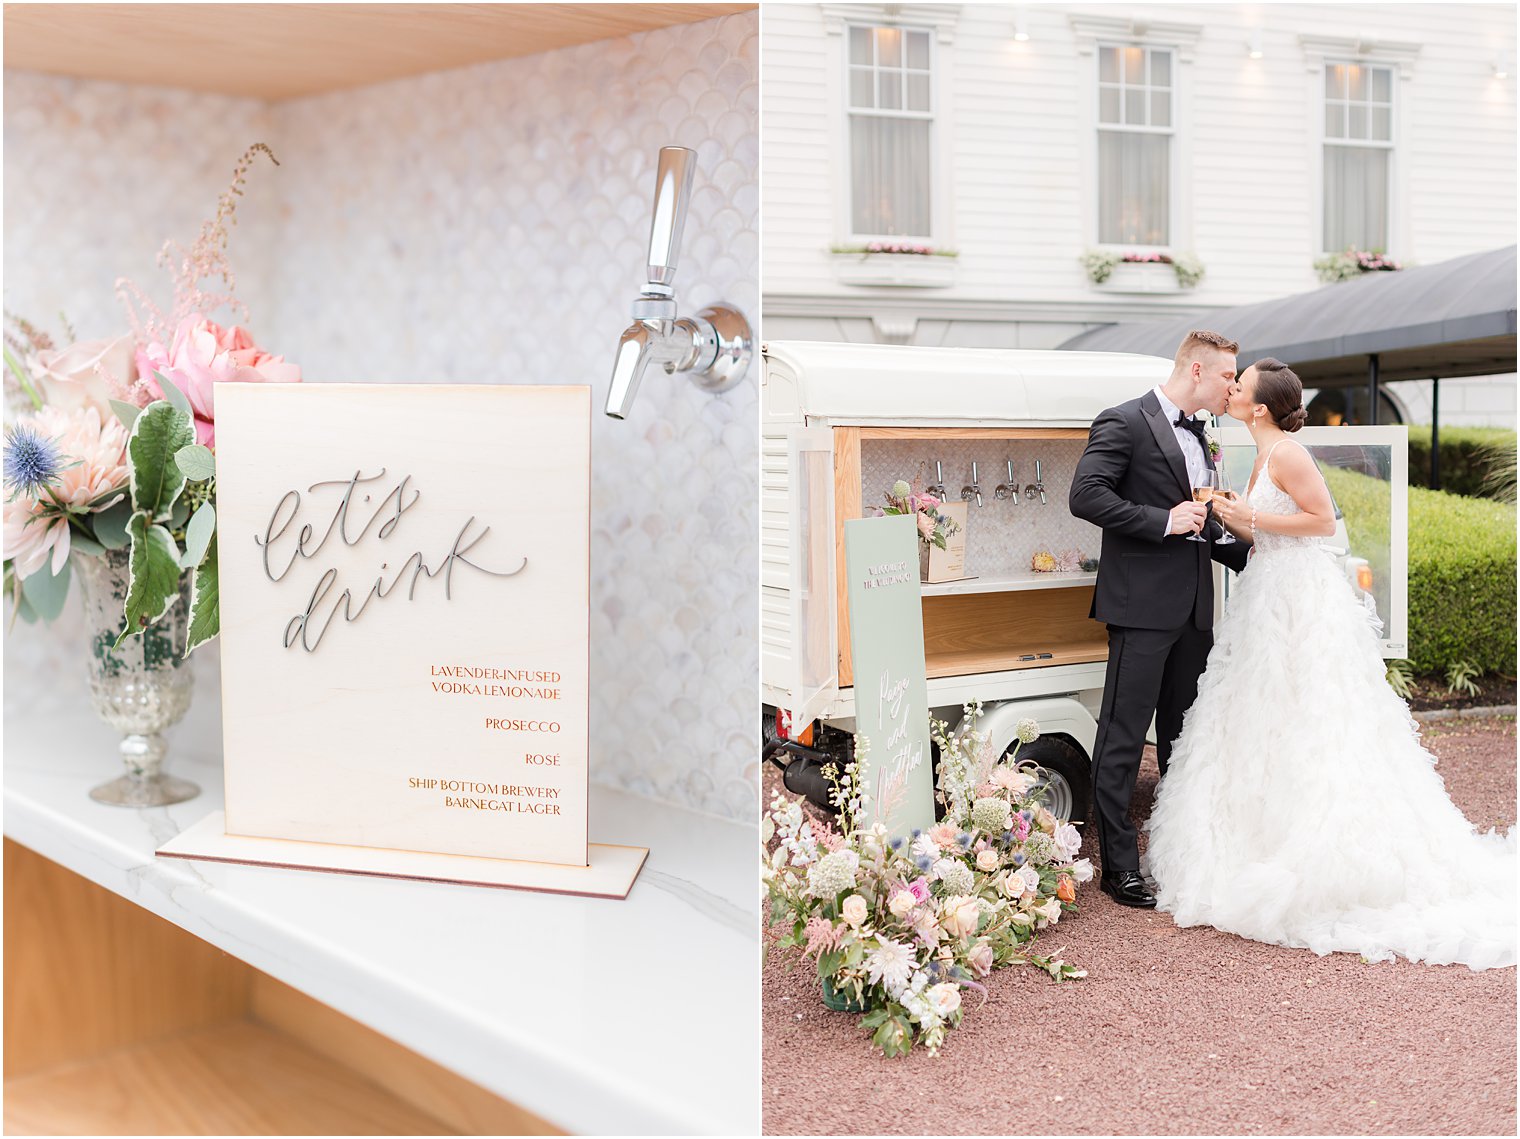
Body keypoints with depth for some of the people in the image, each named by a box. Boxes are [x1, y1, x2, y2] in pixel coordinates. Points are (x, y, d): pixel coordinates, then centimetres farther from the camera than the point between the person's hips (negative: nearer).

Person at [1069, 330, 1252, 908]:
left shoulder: (1196, 435, 19)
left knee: (1184, 735, 16)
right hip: (1143, 604, -9)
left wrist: (1248, 551, 15)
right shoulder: (1124, 423, -8)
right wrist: (1163, 521, -19)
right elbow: (1085, 495, -19)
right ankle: (1119, 865, 2)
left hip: (1192, 607, 9)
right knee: (1123, 738, -4)